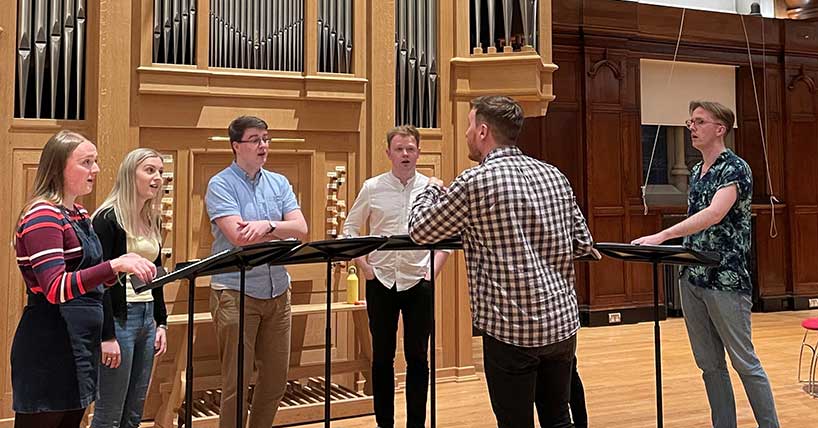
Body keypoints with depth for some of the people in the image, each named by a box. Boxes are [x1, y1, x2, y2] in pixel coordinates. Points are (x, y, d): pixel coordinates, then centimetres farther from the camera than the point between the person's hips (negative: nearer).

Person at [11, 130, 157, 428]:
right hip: (49, 347, -9)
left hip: (80, 343, 9)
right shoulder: (42, 216, -15)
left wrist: (127, 268, 0)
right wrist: (115, 265, -33)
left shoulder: (80, 214, 13)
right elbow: (56, 288, -25)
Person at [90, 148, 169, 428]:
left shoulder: (152, 220, 12)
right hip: (119, 317, -8)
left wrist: (161, 322, 13)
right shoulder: (108, 219, -11)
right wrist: (107, 336, -19)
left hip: (147, 316, 8)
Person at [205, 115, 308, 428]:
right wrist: (281, 229, -7)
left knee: (276, 375, 14)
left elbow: (301, 229, -2)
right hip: (236, 292, -5)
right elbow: (238, 236, -19)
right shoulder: (221, 185, -5)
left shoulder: (279, 183, 10)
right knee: (237, 380, 2)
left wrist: (267, 225, -19)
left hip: (277, 291, 6)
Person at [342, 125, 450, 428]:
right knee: (382, 355, 9)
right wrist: (364, 266, -1)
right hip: (381, 281, 0)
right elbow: (350, 228, 8)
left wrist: (435, 269, -2)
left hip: (418, 282, 0)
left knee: (417, 356, 6)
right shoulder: (372, 188, 1)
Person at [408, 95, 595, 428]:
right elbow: (582, 243, 12)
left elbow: (419, 230, -1)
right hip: (563, 322, 6)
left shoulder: (476, 181, -13)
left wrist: (431, 190, 17)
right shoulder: (554, 176, 6)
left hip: (512, 330, -6)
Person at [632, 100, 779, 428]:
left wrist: (661, 236, -34)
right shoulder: (696, 172, 14)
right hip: (692, 278, 7)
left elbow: (714, 214, -27)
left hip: (726, 280, -7)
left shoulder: (735, 168, -11)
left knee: (744, 362, 2)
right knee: (709, 364, 12)